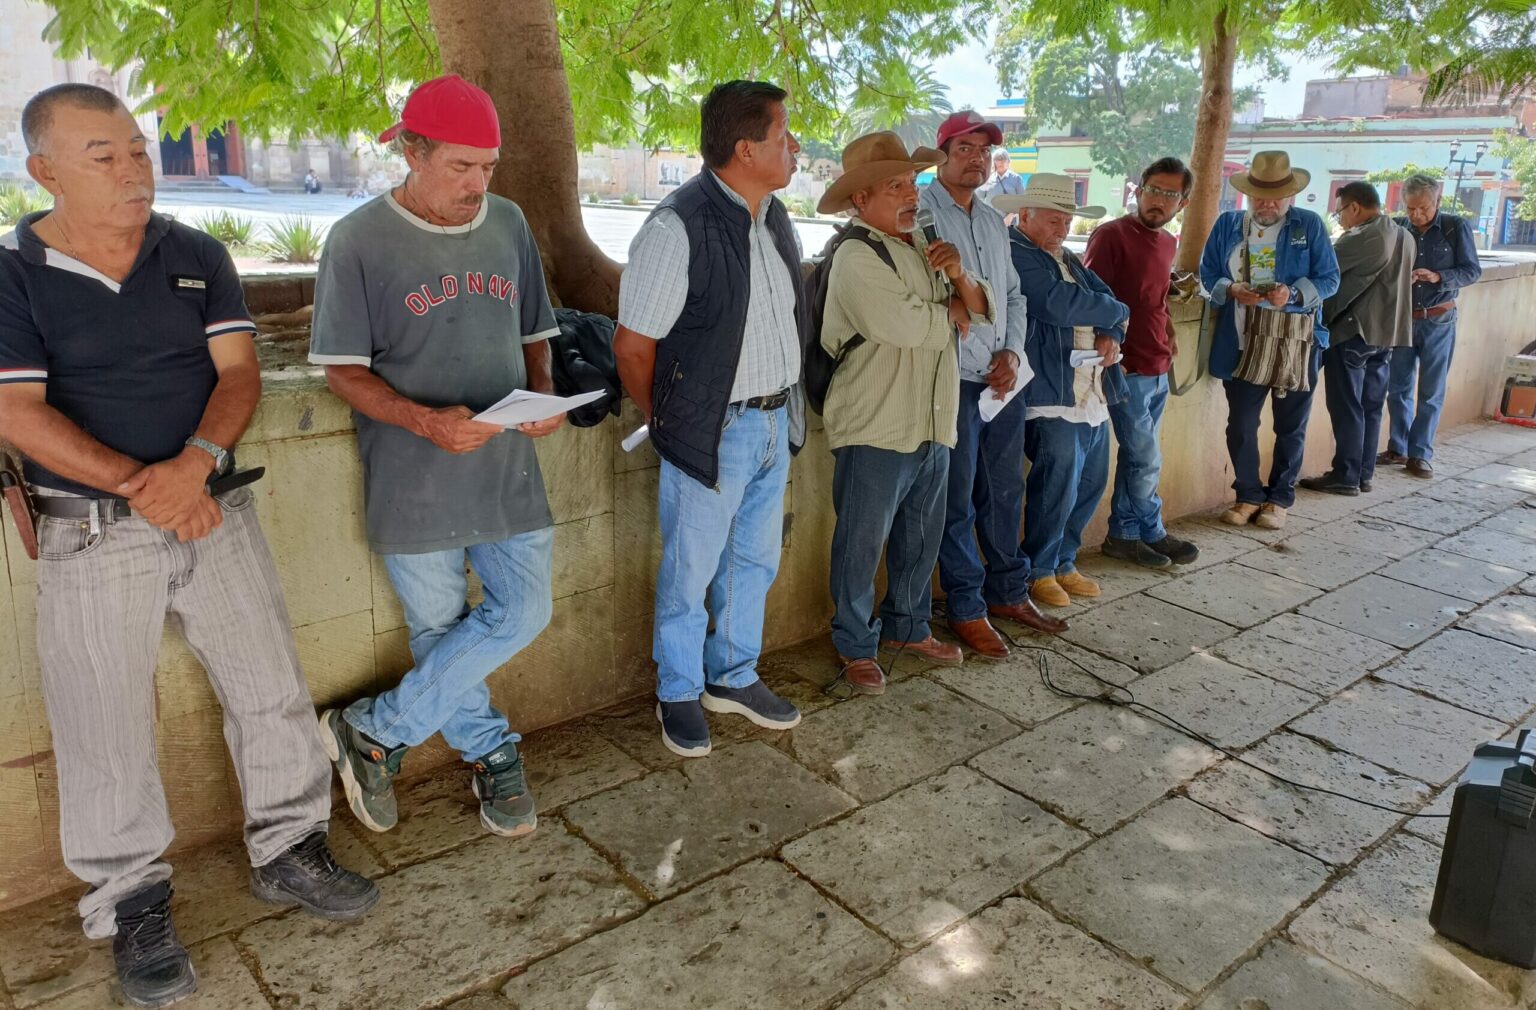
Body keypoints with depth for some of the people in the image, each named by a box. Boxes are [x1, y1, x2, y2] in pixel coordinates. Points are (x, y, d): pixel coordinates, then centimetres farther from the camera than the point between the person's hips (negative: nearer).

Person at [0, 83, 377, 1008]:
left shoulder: (198, 257, 6)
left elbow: (239, 370, -2)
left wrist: (196, 462, -20)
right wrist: (140, 485, -21)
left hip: (215, 513, 3)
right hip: (92, 537, -2)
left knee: (275, 693, 7)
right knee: (108, 734, 5)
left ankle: (290, 852, 27)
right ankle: (135, 904, 25)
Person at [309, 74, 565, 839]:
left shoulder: (508, 224, 7)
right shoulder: (359, 240, -7)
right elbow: (342, 370, -7)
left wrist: (543, 397, -5)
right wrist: (425, 421, -23)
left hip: (506, 467, 4)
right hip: (412, 480, -4)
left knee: (522, 612, 2)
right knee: (439, 631, 8)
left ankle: (375, 730, 18)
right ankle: (491, 755, 33)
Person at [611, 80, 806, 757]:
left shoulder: (774, 216, 6)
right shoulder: (677, 227, -19)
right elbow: (633, 343, -14)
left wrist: (783, 404, 14)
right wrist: (665, 422, -1)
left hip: (774, 422, 8)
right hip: (711, 432, -8)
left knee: (755, 561, 19)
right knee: (690, 571, 9)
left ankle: (734, 678, 38)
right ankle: (679, 695, 29)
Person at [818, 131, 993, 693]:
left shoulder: (924, 246, 13)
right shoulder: (856, 259, -14)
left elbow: (983, 311, 12)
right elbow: (909, 326, -24)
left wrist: (960, 278, -9)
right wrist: (952, 311, -4)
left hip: (933, 426, 8)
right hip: (875, 430, -8)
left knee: (920, 539, 19)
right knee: (862, 544, 4)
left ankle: (906, 627, 37)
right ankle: (856, 646, 20)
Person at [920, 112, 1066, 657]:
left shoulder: (994, 221, 18)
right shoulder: (922, 213, -6)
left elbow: (1012, 295, 19)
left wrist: (1011, 352, 1)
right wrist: (977, 366, -15)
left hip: (1004, 377, 7)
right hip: (955, 380, -7)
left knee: (1005, 490, 15)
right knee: (957, 500, 1)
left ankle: (1007, 591, 29)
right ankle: (966, 608, 12)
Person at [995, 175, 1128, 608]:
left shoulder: (1068, 259, 23)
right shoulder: (1015, 255, -8)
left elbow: (1107, 297, 18)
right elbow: (1060, 305, -19)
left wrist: (1112, 334, -5)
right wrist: (1117, 311, -2)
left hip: (1095, 390, 9)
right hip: (1053, 392, -9)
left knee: (1091, 485, 12)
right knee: (1057, 487, -7)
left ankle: (1063, 561, 27)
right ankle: (1039, 570, 11)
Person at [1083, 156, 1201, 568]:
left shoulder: (1168, 243, 14)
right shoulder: (1111, 235, -11)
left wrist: (1169, 332, 10)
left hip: (1158, 369, 8)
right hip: (1128, 369, -8)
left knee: (1138, 458, 13)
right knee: (1147, 461, 0)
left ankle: (1125, 535, 23)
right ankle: (1153, 533, 17)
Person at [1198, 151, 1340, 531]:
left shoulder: (1310, 225, 0)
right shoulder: (1227, 225, 5)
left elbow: (1329, 278, -2)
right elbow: (1208, 273, 6)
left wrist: (1293, 294, -21)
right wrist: (1233, 290, -15)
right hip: (1242, 343, 1)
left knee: (1290, 426, 9)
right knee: (1240, 424, 5)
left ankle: (1279, 499, 23)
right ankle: (1249, 495, 22)